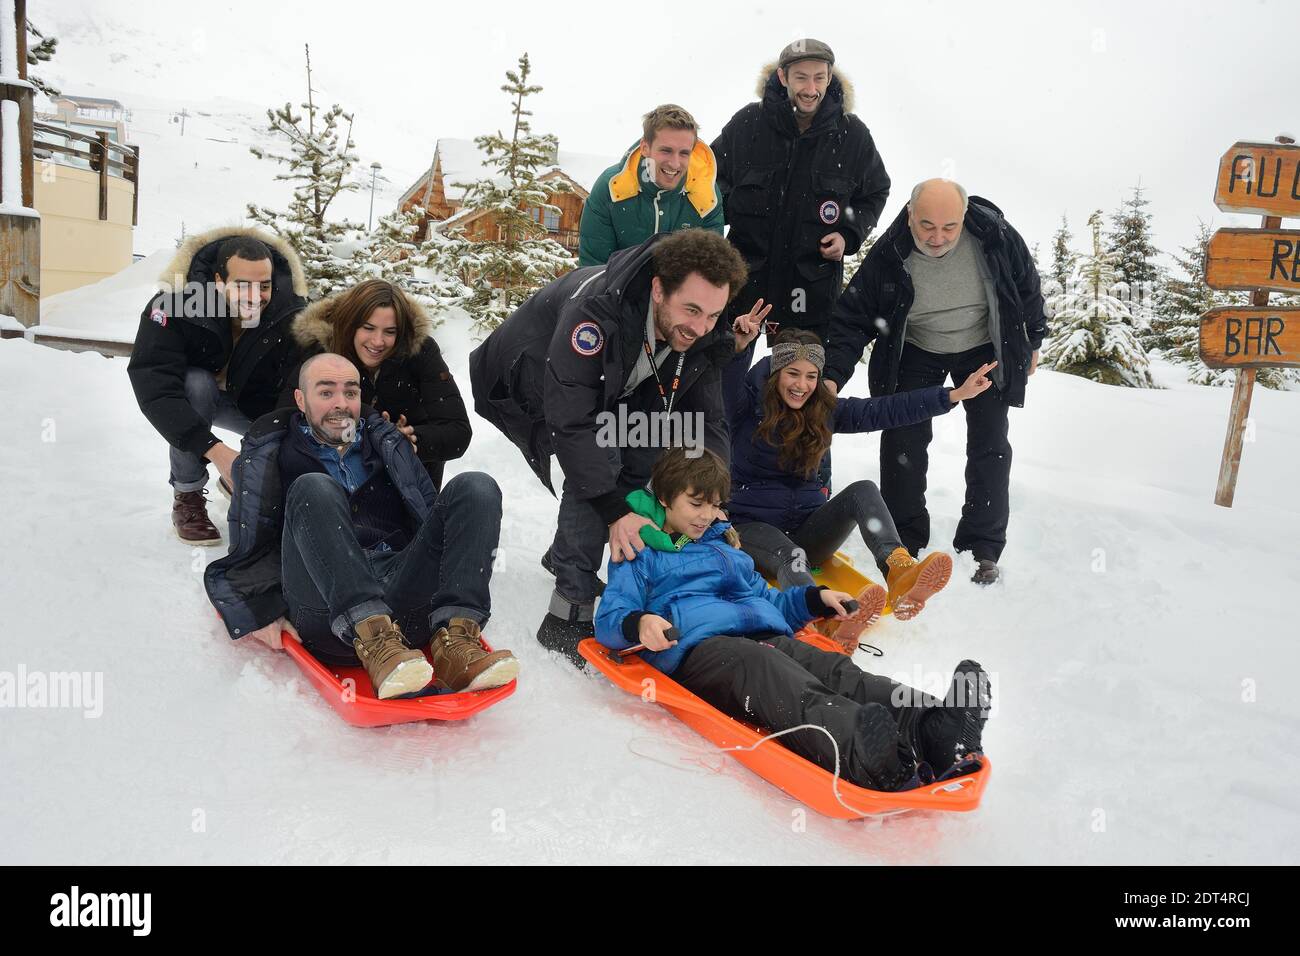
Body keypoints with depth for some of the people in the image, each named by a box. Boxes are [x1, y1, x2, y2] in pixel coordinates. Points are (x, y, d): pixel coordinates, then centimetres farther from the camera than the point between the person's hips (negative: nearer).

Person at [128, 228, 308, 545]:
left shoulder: (292, 314, -28)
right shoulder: (175, 305, -33)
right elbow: (154, 387, -39)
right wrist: (215, 449, -49)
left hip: (257, 402, 2)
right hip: (193, 394, -2)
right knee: (196, 384, -35)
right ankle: (187, 496, -16)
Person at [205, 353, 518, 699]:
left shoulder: (386, 442, 28)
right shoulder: (271, 453, 21)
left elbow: (427, 515, 24)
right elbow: (252, 548, 14)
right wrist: (262, 610, -5)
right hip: (327, 614, -3)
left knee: (475, 487, -13)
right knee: (313, 490, -27)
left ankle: (453, 643, -32)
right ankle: (377, 645, -44)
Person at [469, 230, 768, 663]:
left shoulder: (703, 336, -19)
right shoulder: (597, 307, -41)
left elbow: (705, 424, -13)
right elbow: (572, 420, -42)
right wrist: (615, 510, -42)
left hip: (607, 391, 7)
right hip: (531, 382, -7)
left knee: (651, 458, -7)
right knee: (600, 458, -28)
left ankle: (565, 557, 15)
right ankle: (567, 615, -21)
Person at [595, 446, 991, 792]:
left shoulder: (725, 547, 37)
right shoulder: (640, 555, 18)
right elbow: (608, 618, 7)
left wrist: (816, 598, 25)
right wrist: (639, 624, -17)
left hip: (769, 638, 6)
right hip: (699, 648, -6)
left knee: (836, 670, -27)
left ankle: (931, 730, -56)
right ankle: (867, 757, -69)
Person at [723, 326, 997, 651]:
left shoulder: (825, 410, 6)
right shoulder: (750, 404, -6)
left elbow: (884, 410, -1)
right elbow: (730, 384, -29)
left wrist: (954, 395, -9)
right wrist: (739, 347, -50)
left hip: (807, 530, 4)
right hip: (754, 527, -4)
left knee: (863, 490, -23)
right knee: (791, 557, -38)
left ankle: (899, 574, -50)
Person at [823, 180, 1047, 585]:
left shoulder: (995, 236, -25)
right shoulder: (888, 256, -27)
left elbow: (1027, 287, -6)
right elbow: (852, 319, -21)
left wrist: (1032, 343, 5)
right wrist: (833, 376, -34)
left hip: (985, 349, 0)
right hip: (916, 352, 0)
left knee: (989, 446, -2)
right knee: (903, 441, -7)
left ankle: (983, 548, 9)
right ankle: (903, 541, 8)